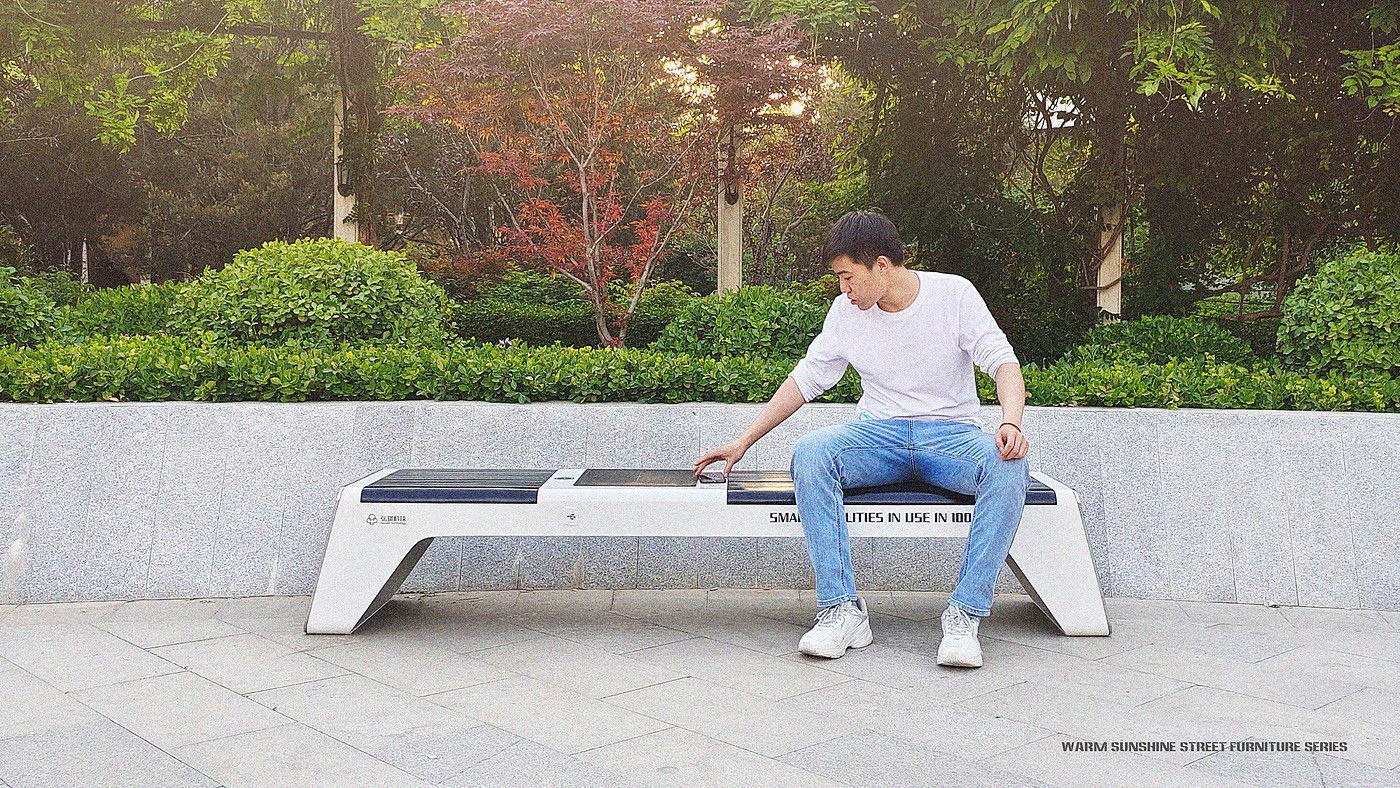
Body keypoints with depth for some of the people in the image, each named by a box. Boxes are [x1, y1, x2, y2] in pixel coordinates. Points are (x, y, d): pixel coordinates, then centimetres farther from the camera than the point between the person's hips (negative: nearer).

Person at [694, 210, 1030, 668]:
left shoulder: (954, 294, -3)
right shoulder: (846, 312, 6)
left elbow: (1002, 361, -10)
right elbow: (805, 379, 12)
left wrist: (1011, 423, -31)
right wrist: (744, 442, 10)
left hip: (950, 433, -2)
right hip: (878, 433, 2)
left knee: (1008, 468, -35)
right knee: (809, 453, -30)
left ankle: (964, 616, -30)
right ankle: (842, 610, -30)